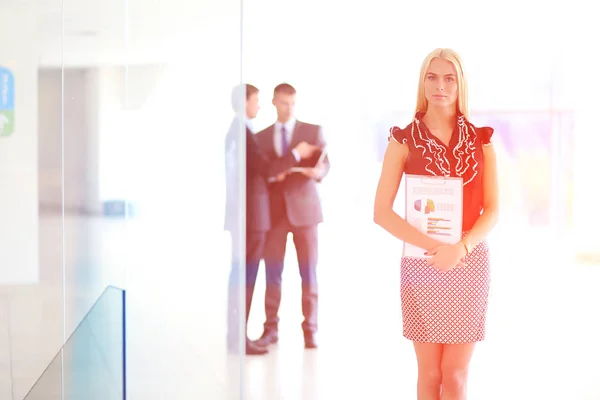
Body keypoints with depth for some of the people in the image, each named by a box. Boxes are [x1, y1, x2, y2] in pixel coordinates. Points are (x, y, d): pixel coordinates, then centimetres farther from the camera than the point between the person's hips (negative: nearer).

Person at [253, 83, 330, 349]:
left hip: (304, 207, -1)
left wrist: (318, 172, -23)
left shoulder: (313, 131, 7)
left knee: (308, 271, -1)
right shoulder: (261, 137, 13)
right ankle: (271, 328, 10)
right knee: (272, 272, 2)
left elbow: (325, 162, -1)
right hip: (274, 210, 2)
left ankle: (310, 329, 5)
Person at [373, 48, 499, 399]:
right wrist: (434, 246, -18)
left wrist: (460, 248, -17)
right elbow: (382, 212, -6)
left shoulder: (481, 141, 5)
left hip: (470, 263, 1)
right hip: (421, 264, -1)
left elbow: (493, 210, 1)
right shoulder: (404, 140, 0)